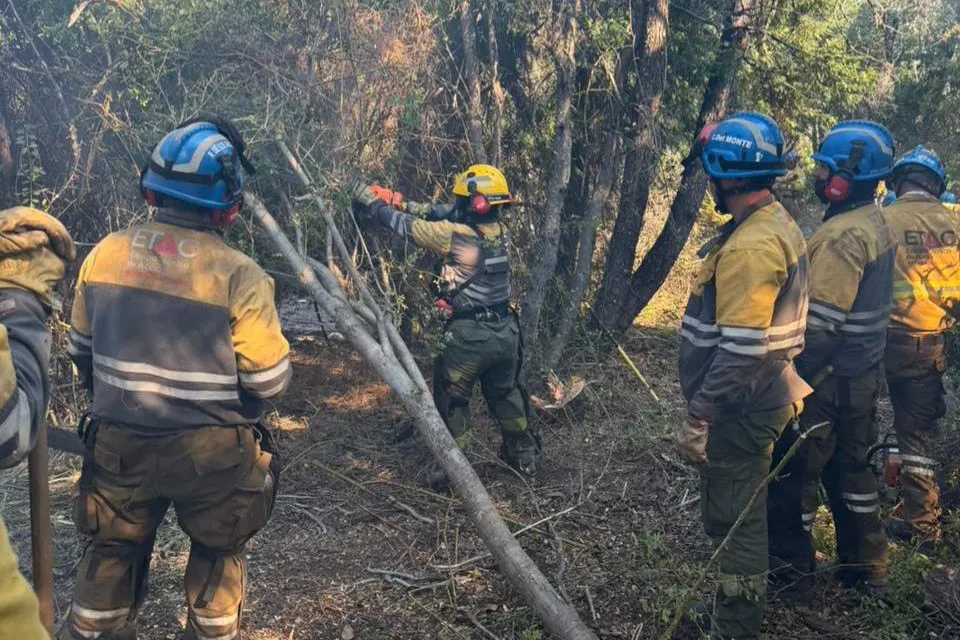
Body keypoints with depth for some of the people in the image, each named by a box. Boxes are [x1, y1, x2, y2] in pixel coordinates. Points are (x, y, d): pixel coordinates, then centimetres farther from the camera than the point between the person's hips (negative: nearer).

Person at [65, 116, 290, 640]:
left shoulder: (105, 254, -4)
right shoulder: (238, 275, -19)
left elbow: (80, 350, 8)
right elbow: (269, 381, -15)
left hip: (118, 444, 4)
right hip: (210, 453, -3)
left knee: (113, 555, 23)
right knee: (217, 555, 21)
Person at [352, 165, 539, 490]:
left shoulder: (458, 236, -20)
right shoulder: (497, 229, 0)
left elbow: (406, 226, -9)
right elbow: (443, 214, 8)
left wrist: (370, 201, 5)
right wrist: (399, 201, 9)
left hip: (469, 336, -6)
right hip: (505, 332, 7)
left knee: (451, 400, 13)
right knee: (505, 393, 25)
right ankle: (524, 454, 38)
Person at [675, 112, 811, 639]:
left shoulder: (751, 244, -24)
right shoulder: (776, 224, 9)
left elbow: (740, 352, -28)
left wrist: (697, 419, -23)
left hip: (741, 408, -10)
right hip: (760, 396, 10)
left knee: (734, 518, 3)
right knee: (736, 511, 22)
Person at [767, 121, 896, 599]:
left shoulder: (842, 236, -22)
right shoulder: (874, 224, 8)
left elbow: (820, 324, -25)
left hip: (828, 379, -9)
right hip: (862, 372, 9)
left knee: (792, 472, 4)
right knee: (851, 468, 19)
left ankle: (790, 571, 17)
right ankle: (865, 568, 31)